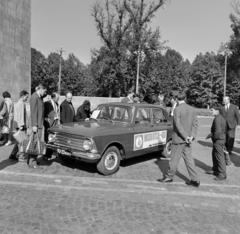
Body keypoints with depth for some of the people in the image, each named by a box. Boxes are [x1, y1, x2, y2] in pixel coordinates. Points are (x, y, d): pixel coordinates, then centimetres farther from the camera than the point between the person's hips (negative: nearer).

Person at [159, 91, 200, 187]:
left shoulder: (177, 109, -14)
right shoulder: (191, 109, 5)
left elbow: (178, 125, -21)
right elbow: (195, 123, 2)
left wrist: (185, 136, -16)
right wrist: (192, 136, -4)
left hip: (179, 139, -6)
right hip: (188, 139, 6)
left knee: (175, 158, 7)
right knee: (188, 158, 12)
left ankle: (169, 176, 23)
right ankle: (195, 180, 15)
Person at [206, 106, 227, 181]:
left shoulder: (217, 119, -20)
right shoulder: (221, 118, 11)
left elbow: (218, 131, -28)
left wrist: (213, 137, -12)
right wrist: (211, 134, 13)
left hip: (218, 140, -10)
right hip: (222, 138, 10)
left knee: (220, 156, -3)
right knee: (214, 154, 21)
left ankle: (222, 175, 5)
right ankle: (215, 170, 33)